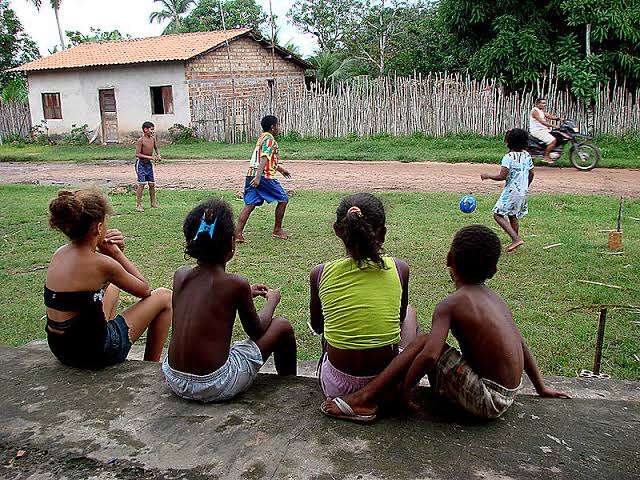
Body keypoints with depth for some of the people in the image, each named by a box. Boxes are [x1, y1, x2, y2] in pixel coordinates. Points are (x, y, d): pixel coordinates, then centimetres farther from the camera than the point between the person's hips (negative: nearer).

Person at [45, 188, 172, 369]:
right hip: (92, 353, -7)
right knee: (164, 297, 5)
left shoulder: (60, 253, -1)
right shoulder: (102, 264, -22)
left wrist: (114, 252, 0)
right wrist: (117, 253, -4)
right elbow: (144, 289, -6)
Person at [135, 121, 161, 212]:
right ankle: (138, 205, -3)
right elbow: (137, 154, -19)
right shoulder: (140, 140, -17)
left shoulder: (153, 138, 2)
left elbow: (156, 148, 18)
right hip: (141, 164, -7)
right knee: (141, 184, -9)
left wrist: (158, 155, -2)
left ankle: (153, 203, 20)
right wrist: (150, 157, -24)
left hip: (149, 164, 7)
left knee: (152, 184, 9)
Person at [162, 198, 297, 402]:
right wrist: (271, 301, 19)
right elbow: (256, 331, 1)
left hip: (174, 381, 6)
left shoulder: (180, 275, 0)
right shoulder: (236, 284, -15)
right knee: (282, 327, 9)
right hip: (215, 387, -6)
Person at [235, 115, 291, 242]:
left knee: (249, 204, 3)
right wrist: (258, 177, -32)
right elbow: (264, 159, -22)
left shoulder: (262, 137, 22)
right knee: (283, 199, 8)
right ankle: (277, 230, 15)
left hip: (251, 175, 9)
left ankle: (238, 233, -8)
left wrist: (280, 168, 45)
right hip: (265, 176, -9)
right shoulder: (270, 140, -8)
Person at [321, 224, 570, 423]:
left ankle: (365, 400, -7)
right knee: (426, 344, 9)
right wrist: (541, 387, 26)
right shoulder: (493, 297, 7)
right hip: (506, 396, 8)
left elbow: (430, 355, -29)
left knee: (424, 343, -10)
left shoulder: (450, 304, -17)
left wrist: (405, 386, -14)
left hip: (486, 401, -8)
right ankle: (374, 402, 4)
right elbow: (521, 344, 15)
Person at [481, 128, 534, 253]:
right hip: (523, 192, 8)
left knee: (498, 214, -3)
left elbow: (502, 176, -21)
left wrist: (487, 176, -6)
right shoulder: (527, 155, 6)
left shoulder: (508, 157, -18)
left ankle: (516, 239, -12)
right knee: (513, 216, 20)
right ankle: (515, 242, 25)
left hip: (511, 192, -8)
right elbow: (531, 174, 13)